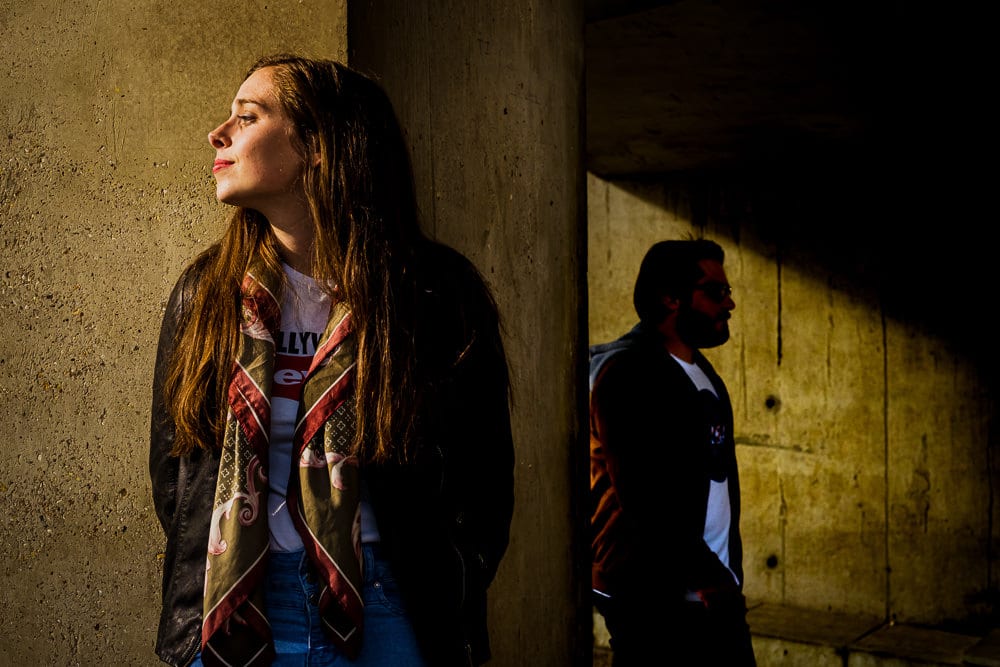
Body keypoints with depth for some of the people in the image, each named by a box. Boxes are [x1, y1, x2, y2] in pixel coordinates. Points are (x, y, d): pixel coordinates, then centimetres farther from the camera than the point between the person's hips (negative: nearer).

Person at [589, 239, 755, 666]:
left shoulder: (701, 372, 14)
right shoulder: (628, 373, -14)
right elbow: (644, 498, -20)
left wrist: (727, 573, 11)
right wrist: (709, 577, -16)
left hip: (710, 591, 8)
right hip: (654, 598, -8)